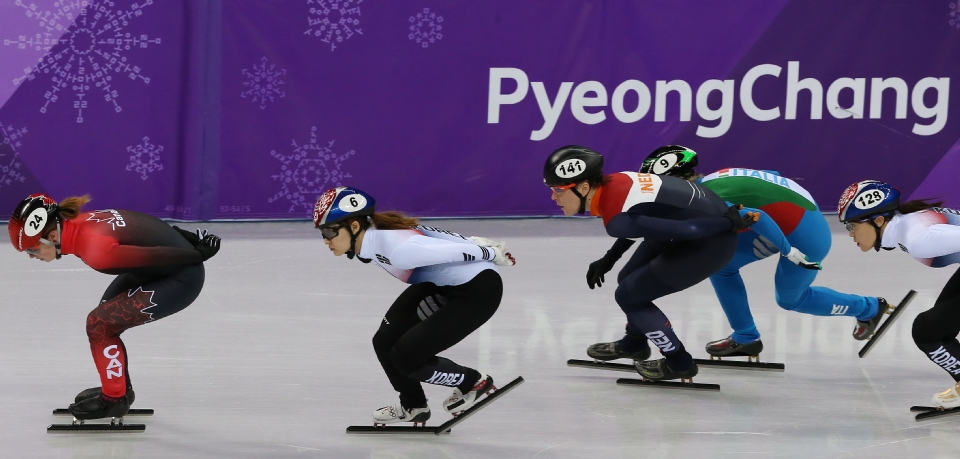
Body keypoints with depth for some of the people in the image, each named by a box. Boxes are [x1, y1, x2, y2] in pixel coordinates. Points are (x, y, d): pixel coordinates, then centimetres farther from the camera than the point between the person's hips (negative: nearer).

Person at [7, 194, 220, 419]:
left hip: (181, 278, -9)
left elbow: (158, 256, -23)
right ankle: (119, 388, 34)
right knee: (106, 316, 17)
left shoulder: (95, 250, -30)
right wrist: (190, 239, 13)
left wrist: (199, 254, -10)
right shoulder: (77, 223, -2)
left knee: (100, 323, -6)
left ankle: (114, 399, 9)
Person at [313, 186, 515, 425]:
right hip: (440, 285, 9)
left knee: (407, 356, -9)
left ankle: (476, 383, 13)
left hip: (478, 290, -9)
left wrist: (493, 255, -6)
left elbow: (459, 251, -24)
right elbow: (432, 236, 9)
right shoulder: (370, 236, -4)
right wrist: (477, 243, 19)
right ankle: (413, 407, 28)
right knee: (385, 342, 5)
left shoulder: (396, 249, -34)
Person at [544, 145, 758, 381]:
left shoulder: (617, 220, -30)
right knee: (629, 280, 21)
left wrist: (732, 223, -13)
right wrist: (608, 260, 23)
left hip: (711, 243, -8)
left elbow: (688, 230, -28)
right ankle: (634, 344, 49)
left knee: (629, 296, 2)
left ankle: (679, 363, 19)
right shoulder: (609, 183, -5)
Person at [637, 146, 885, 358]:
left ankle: (868, 308, 30)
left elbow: (754, 217, -33)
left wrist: (789, 251, -28)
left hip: (804, 235, -9)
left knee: (790, 298, 13)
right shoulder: (713, 181, 4)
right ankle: (745, 337, 17)